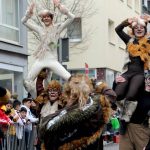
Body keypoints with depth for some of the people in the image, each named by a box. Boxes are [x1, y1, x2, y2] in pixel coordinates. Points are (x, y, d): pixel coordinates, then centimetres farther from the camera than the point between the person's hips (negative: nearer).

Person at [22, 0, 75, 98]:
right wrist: (29, 13, -5)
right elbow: (24, 22, 13)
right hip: (40, 60, 3)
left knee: (70, 79, -19)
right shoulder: (40, 29, 12)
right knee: (27, 82, 6)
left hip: (52, 60, -3)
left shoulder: (57, 28, 5)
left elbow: (71, 18, -7)